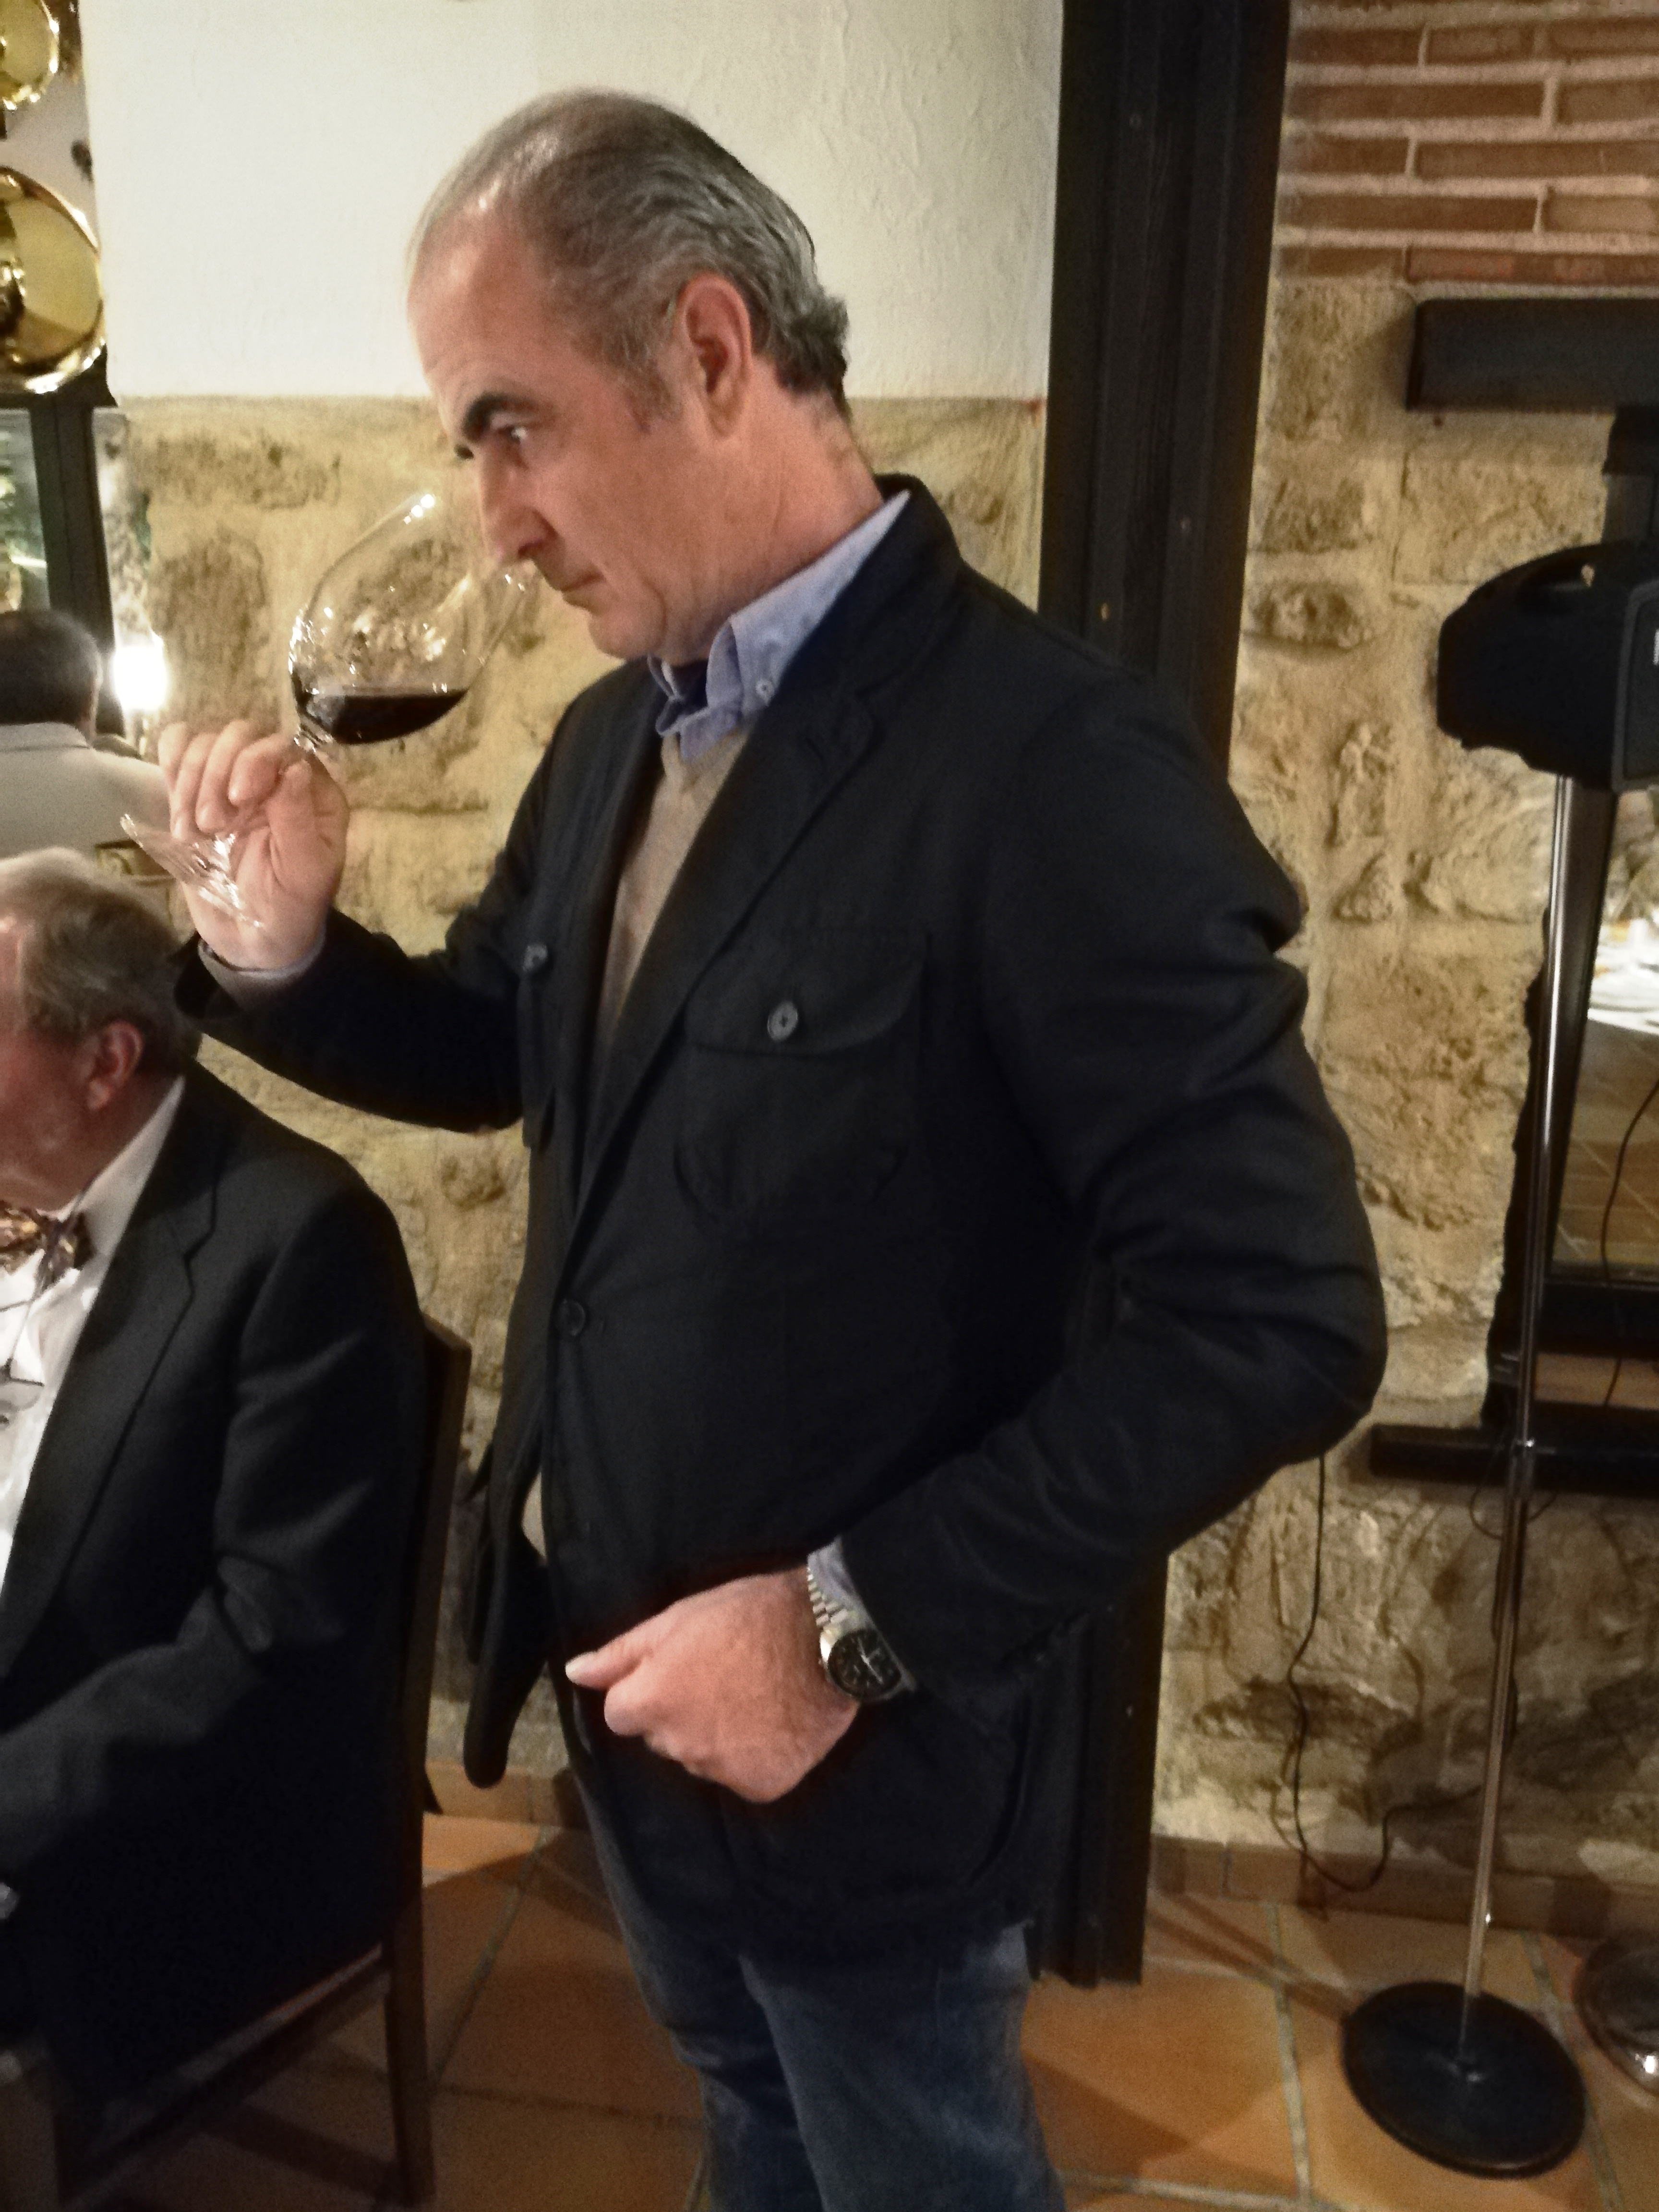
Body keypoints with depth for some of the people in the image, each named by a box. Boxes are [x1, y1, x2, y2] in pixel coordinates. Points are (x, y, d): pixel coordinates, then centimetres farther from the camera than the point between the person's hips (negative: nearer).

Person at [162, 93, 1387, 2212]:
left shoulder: (1055, 767, -25)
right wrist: (282, 938, -7)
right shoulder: (614, 737, 0)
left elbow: (1275, 1320, -25)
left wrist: (857, 1625, -23)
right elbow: (501, 1054, 13)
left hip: (857, 1736, -6)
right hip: (614, 1666, 7)